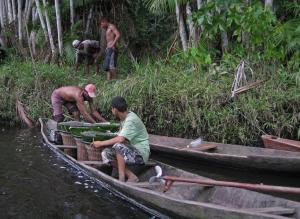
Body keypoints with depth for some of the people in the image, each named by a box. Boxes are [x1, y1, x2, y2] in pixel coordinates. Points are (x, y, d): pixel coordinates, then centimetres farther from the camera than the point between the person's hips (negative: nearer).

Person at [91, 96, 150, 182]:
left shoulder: (131, 120, -21)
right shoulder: (124, 118, 9)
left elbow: (120, 139, -31)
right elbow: (119, 138, 11)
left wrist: (101, 143, -21)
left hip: (141, 154, -10)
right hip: (132, 150, 10)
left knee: (118, 146, -32)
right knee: (106, 154, -6)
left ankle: (121, 178, -19)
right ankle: (131, 176, -6)